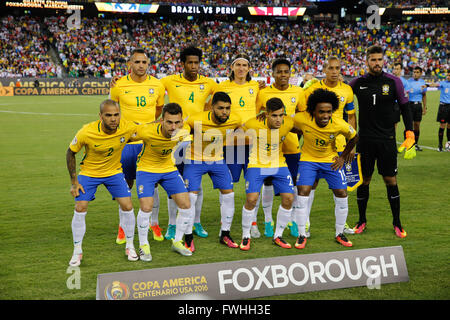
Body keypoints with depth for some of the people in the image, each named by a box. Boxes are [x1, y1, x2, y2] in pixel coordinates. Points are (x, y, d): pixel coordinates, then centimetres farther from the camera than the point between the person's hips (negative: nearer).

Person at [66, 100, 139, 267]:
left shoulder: (127, 128, -24)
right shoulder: (86, 132, -29)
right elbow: (70, 153, -11)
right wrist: (74, 182, -10)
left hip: (114, 172, 2)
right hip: (88, 173, -2)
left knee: (127, 206, -7)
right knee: (80, 209, -10)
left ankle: (130, 246, 16)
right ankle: (77, 252, 9)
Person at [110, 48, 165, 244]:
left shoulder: (157, 85, 0)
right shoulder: (119, 85, -4)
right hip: (128, 141, -1)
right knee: (126, 185, 6)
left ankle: (154, 224, 21)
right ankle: (122, 227, 19)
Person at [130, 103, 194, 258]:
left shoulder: (184, 131, -21)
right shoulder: (147, 131, -31)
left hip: (169, 168, 4)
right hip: (146, 169, -4)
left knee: (186, 206, -2)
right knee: (146, 207, -17)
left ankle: (177, 242, 20)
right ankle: (143, 245, 7)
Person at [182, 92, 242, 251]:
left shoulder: (235, 120, -18)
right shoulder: (196, 120, -29)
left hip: (217, 160, 4)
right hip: (195, 160, -4)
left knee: (228, 194, 1)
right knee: (190, 196, -11)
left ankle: (225, 234, 18)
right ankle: (188, 237, 5)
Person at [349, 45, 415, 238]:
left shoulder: (393, 82, -2)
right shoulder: (358, 83, 1)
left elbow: (405, 108, 2)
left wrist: (410, 137, -4)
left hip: (387, 140, -1)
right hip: (365, 140, 1)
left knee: (390, 180, 1)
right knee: (363, 180, 7)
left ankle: (397, 223, 14)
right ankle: (362, 221, 22)